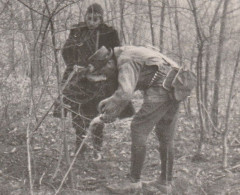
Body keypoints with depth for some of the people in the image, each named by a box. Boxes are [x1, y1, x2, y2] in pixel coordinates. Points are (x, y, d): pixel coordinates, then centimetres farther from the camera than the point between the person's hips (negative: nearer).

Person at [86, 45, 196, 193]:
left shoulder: (125, 61, -10)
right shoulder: (127, 53, 21)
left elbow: (125, 93, -24)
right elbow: (129, 87, 31)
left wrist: (111, 113, -11)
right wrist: (110, 100, 21)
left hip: (162, 88, -10)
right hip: (174, 88, 10)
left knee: (139, 129, -5)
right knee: (166, 136, 16)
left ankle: (134, 181, -1)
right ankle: (165, 182, 24)